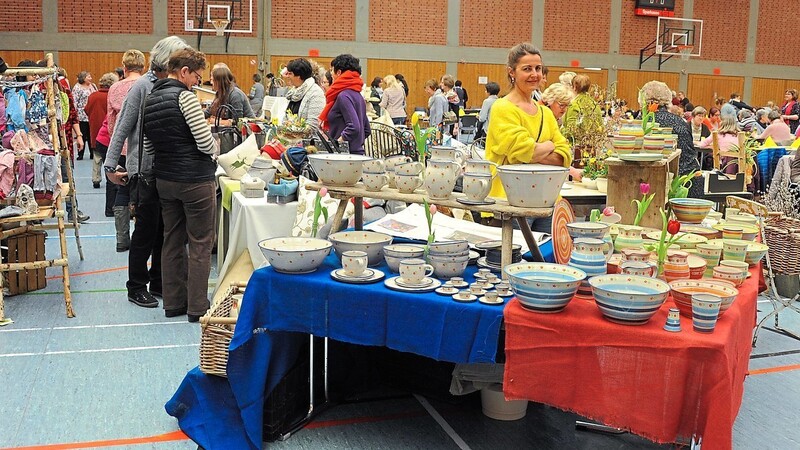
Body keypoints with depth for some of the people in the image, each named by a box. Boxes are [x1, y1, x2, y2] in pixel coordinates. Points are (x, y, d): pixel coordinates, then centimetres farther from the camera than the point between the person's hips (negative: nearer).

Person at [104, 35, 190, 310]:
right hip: (146, 170, -6)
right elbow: (123, 128, -9)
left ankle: (158, 282, 24)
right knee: (146, 229, 1)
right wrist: (110, 166, -10)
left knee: (164, 228, 12)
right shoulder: (143, 86, -10)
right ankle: (136, 288, 14)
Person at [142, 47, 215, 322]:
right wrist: (214, 153, 2)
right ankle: (198, 307, 6)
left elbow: (148, 147, 13)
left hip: (164, 179, 8)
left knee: (173, 241, 15)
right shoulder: (184, 96, -15)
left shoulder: (150, 99, 9)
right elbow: (206, 142, -18)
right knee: (200, 244, 1)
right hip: (195, 179, -8)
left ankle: (173, 302, 22)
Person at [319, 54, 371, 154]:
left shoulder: (344, 96, -14)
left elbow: (354, 127, -24)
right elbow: (367, 130, 18)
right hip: (358, 151, 9)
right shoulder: (357, 94, 14)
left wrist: (338, 142, -16)